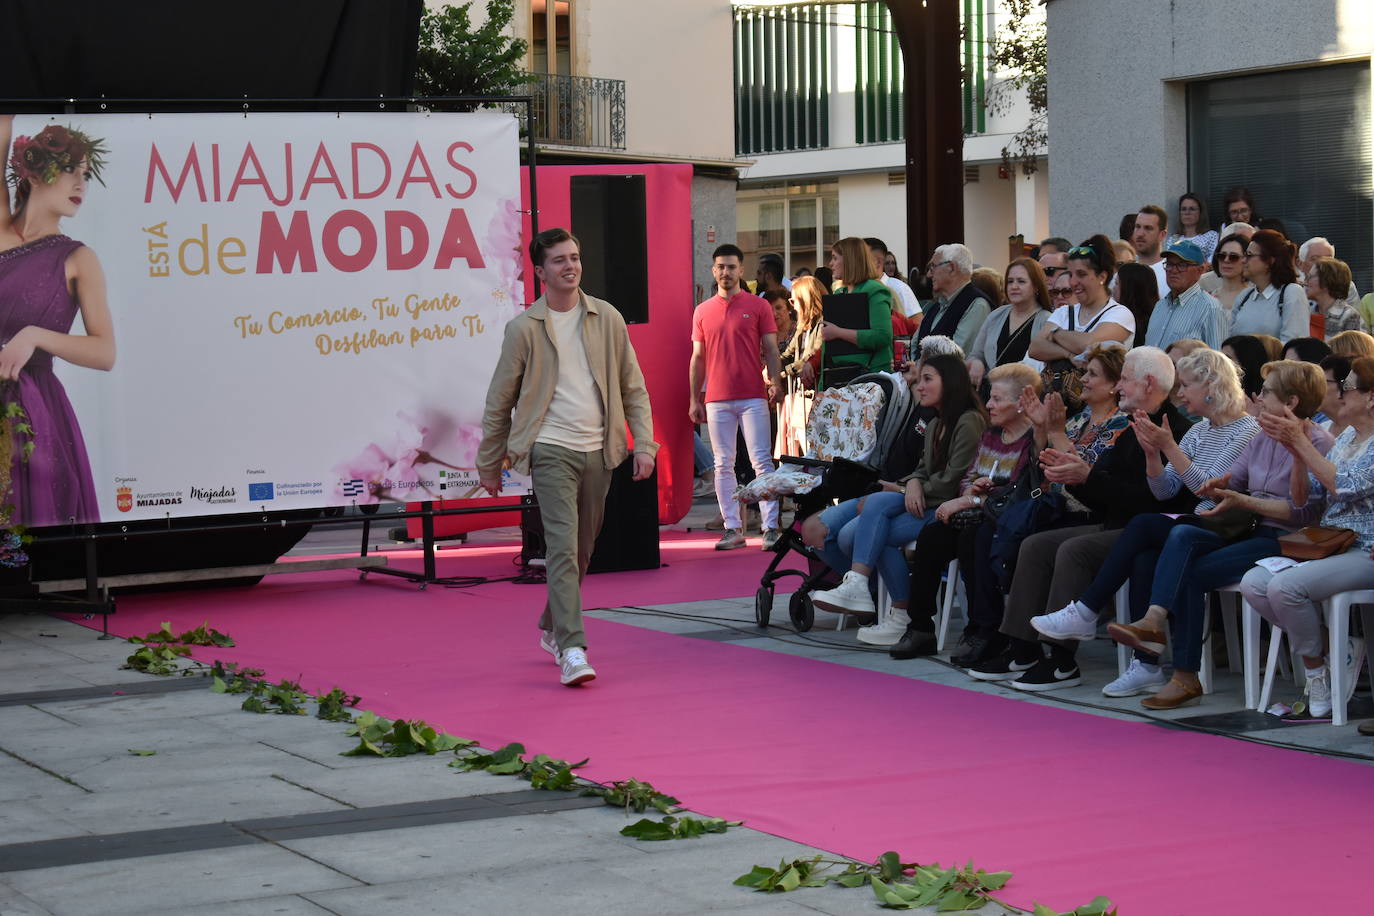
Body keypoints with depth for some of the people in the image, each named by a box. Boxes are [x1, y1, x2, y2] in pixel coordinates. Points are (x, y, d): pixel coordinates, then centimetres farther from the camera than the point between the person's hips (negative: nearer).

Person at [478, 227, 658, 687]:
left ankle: (552, 628, 35)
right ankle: (572, 650, -20)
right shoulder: (524, 327, -2)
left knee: (582, 550, 13)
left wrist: (644, 444, 1)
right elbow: (499, 401, 5)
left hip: (597, 450, 4)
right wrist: (489, 464, 7)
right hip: (551, 449, -4)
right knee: (563, 547, -15)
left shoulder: (607, 318, 6)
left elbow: (633, 387, 11)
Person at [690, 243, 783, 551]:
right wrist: (694, 400, 9)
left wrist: (775, 382, -13)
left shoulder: (758, 306, 4)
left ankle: (771, 526, -7)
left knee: (761, 461, -6)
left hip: (753, 398, -3)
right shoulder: (702, 312, 11)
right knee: (723, 465, 4)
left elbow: (770, 350, 3)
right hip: (717, 400, 3)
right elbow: (698, 358, 13)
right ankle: (732, 528, 8)